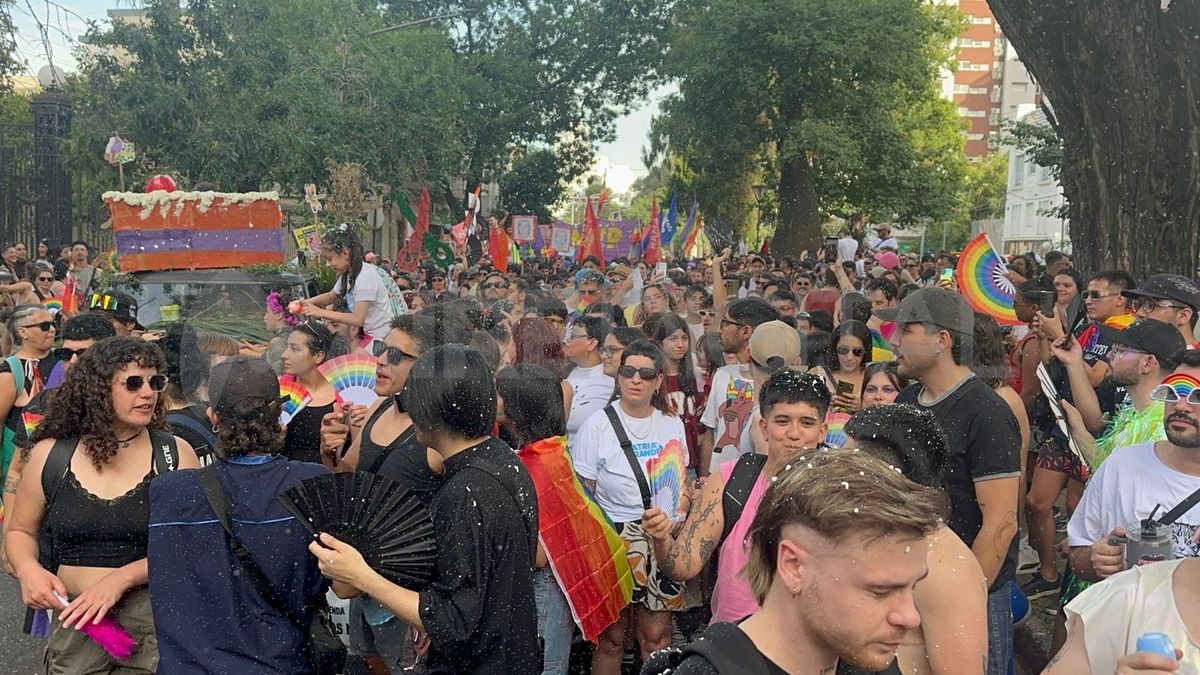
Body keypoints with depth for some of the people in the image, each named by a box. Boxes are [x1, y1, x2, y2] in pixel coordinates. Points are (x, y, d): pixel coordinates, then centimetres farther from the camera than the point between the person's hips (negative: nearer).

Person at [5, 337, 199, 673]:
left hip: (157, 622, -1)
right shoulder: (49, 455, 0)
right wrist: (27, 568, -8)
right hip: (74, 623, 1)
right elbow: (20, 531, 14)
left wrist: (122, 577, -20)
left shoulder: (175, 453, -4)